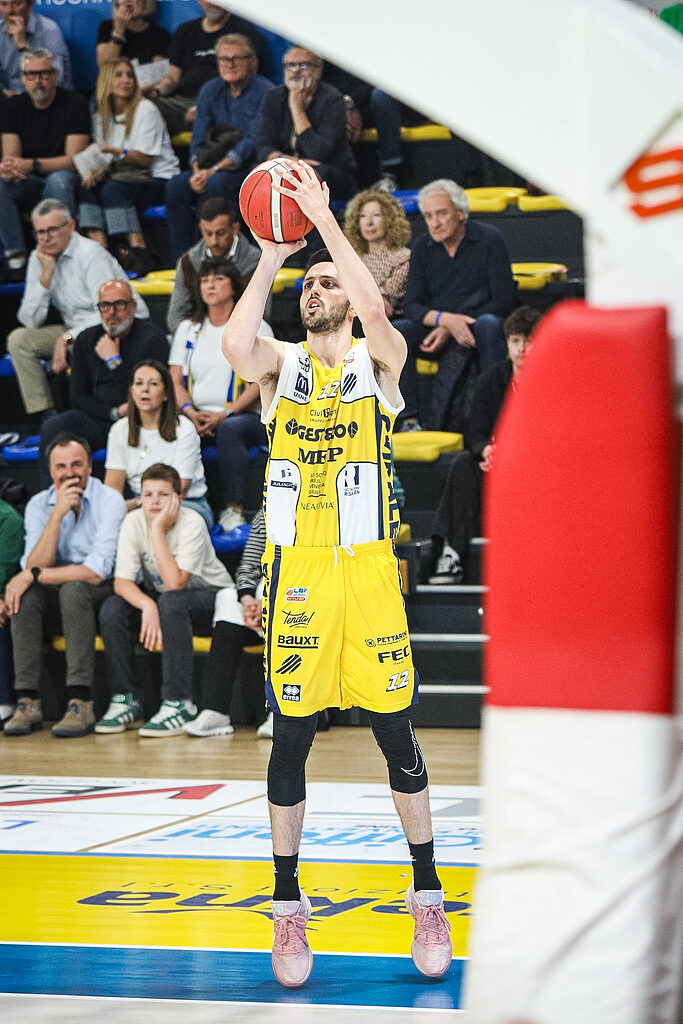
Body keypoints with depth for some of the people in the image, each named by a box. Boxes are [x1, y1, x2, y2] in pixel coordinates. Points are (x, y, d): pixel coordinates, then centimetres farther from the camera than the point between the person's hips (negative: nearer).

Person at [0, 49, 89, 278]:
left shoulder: (74, 104, -8)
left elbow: (74, 160, -15)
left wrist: (31, 165, -28)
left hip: (65, 180, -3)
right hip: (29, 187, 4)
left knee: (58, 180, -38)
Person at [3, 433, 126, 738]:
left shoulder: (109, 501, -12)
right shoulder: (39, 505, 2)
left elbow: (97, 571, -22)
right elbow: (35, 565, -12)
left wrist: (34, 575, -21)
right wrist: (58, 514, -20)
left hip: (103, 597, -4)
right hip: (58, 602, 4)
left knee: (73, 588, -35)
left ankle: (81, 704, -38)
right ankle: (27, 703, -28)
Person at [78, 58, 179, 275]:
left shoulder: (146, 110, -4)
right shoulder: (101, 117, 13)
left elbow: (144, 159, -10)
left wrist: (115, 151, -24)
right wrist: (96, 173, -13)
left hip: (159, 179, -5)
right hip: (124, 177, 5)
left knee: (112, 189, -33)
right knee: (87, 188, -23)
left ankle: (139, 250, -35)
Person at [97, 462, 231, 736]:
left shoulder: (191, 524, -25)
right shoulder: (134, 522, -13)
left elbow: (175, 584, -34)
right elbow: (122, 582, -16)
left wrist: (158, 529, -34)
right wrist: (148, 606, -37)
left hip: (210, 597, -5)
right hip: (156, 596, 5)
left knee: (170, 603, -37)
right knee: (112, 608, -23)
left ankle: (178, 703, -34)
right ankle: (124, 699, -11)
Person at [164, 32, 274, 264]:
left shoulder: (264, 93, -11)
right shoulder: (210, 91, 11)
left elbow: (253, 143, -19)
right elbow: (198, 139, 8)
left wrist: (213, 170, -26)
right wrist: (198, 171, -13)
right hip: (219, 167, 6)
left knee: (218, 182, -35)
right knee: (177, 186, -19)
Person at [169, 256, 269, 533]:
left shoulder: (255, 327, 8)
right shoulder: (188, 329, 21)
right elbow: (175, 380, 14)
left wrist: (226, 413, -15)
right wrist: (189, 411, -9)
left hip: (245, 415, -3)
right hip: (197, 417, 3)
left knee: (230, 428, -40)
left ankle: (233, 508, -35)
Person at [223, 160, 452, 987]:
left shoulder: (378, 360, 4)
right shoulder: (280, 365, 7)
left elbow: (374, 311, -20)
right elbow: (235, 343, -17)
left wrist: (326, 220, -16)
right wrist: (272, 254, -13)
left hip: (369, 570, -1)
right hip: (297, 571, 1)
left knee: (396, 734, 2)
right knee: (291, 737, 3)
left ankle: (428, 897, 13)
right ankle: (288, 907, 12)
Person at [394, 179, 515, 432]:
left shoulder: (489, 239, -7)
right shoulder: (422, 247, 4)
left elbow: (504, 301, -12)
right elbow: (411, 306, -2)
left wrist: (450, 328, -18)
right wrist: (445, 319, -25)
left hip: (477, 333, -3)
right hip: (436, 331, 3)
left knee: (489, 324, -37)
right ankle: (409, 419, -29)